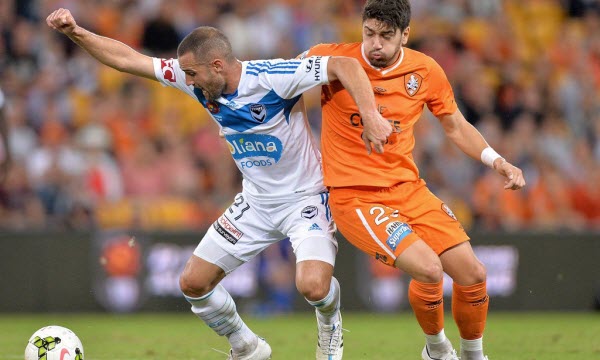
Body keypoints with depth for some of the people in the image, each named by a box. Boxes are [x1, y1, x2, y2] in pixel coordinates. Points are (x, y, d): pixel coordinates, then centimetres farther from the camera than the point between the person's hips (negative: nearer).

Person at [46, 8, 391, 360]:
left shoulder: (271, 77, -27)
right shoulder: (197, 80, -8)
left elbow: (345, 65, -29)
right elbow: (127, 59, -4)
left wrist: (370, 117, -39)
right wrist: (76, 32, -12)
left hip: (306, 196, -7)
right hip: (257, 201, 7)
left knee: (313, 286, -28)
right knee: (193, 283, 1)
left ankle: (330, 322, 10)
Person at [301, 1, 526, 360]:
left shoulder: (426, 71, 0)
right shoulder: (334, 59, -10)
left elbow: (457, 127, 13)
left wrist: (497, 161, 0)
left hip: (408, 188, 5)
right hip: (354, 195, -4)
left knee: (473, 274, -3)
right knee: (428, 269, -24)